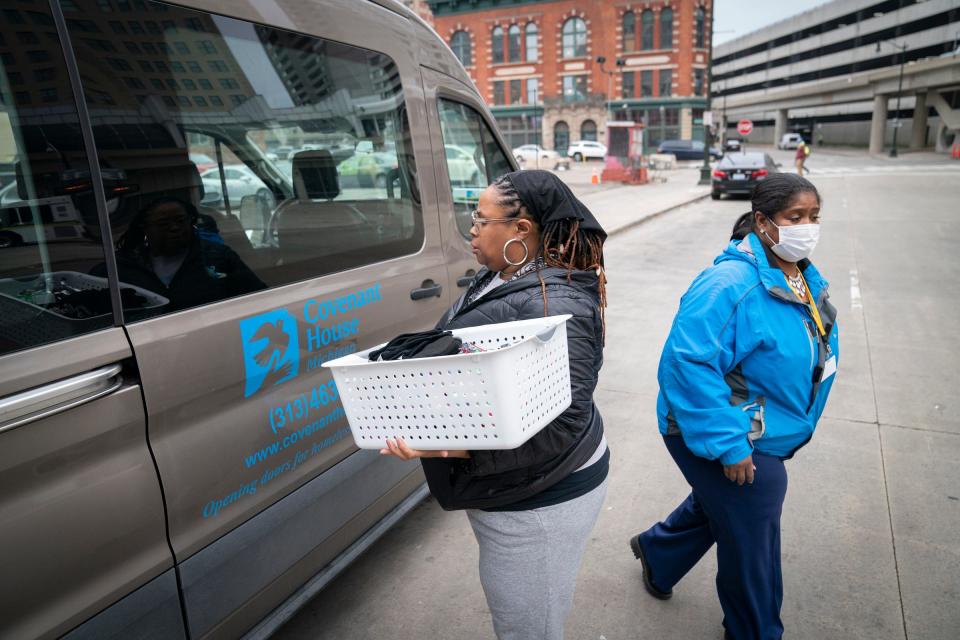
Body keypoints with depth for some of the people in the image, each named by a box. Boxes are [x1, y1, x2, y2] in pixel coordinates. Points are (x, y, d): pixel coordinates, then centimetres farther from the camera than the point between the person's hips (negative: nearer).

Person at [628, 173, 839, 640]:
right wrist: (728, 445, -32)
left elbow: (816, 354, 17)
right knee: (750, 547, 10)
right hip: (734, 444, -9)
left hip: (770, 434, 9)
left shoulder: (805, 278, 2)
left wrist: (798, 425, 19)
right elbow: (686, 362, -35)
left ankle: (656, 552, 56)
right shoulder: (731, 284, -29)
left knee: (715, 506, 29)